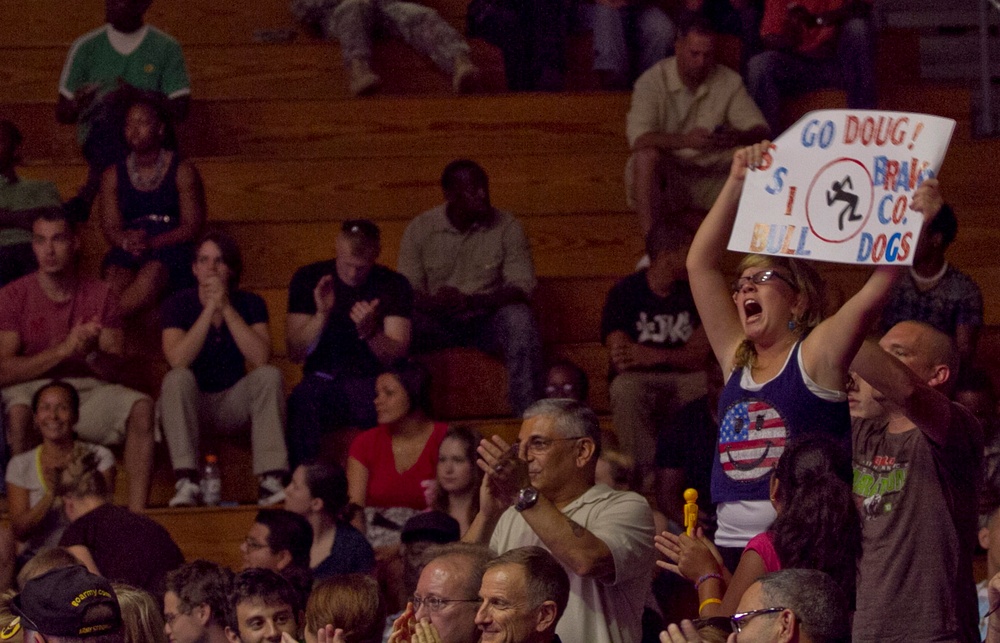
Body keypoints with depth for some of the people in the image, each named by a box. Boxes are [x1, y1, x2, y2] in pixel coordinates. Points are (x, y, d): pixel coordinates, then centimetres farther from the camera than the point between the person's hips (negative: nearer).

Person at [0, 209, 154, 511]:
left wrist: (91, 352, -22)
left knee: (141, 407, -23)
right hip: (29, 389, -3)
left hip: (85, 389, 3)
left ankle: (136, 511, -29)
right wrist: (64, 349, -20)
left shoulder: (100, 296, 6)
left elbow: (114, 369, 2)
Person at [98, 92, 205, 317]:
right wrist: (127, 241, -16)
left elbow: (193, 226, 0)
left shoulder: (182, 172, 8)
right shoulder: (113, 176, 18)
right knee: (116, 280, -34)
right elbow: (110, 226, 9)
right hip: (127, 255, 3)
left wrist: (151, 243, -15)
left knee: (152, 275, -38)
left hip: (170, 250, -3)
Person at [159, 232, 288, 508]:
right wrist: (210, 309, -22)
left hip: (233, 403, 2)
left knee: (269, 375, -25)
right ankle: (187, 482, -41)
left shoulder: (250, 304, 0)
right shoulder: (178, 305, -5)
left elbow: (261, 358, -18)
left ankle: (271, 482, -34)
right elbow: (178, 360, -23)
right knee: (177, 379, -32)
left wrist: (227, 309, -20)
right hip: (193, 403, -2)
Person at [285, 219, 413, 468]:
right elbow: (295, 352, -2)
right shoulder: (308, 279, 3)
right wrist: (321, 314, -19)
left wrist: (369, 331, -26)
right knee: (302, 402, -36)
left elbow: (397, 355, -6)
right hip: (324, 379, 0)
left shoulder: (394, 286, 2)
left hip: (373, 382, 0)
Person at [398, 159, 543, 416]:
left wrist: (471, 301, -29)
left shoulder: (507, 228, -3)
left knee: (519, 318, -34)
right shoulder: (420, 229, 0)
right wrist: (433, 302, -30)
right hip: (438, 322, 1)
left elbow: (522, 288, -11)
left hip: (486, 319, -1)